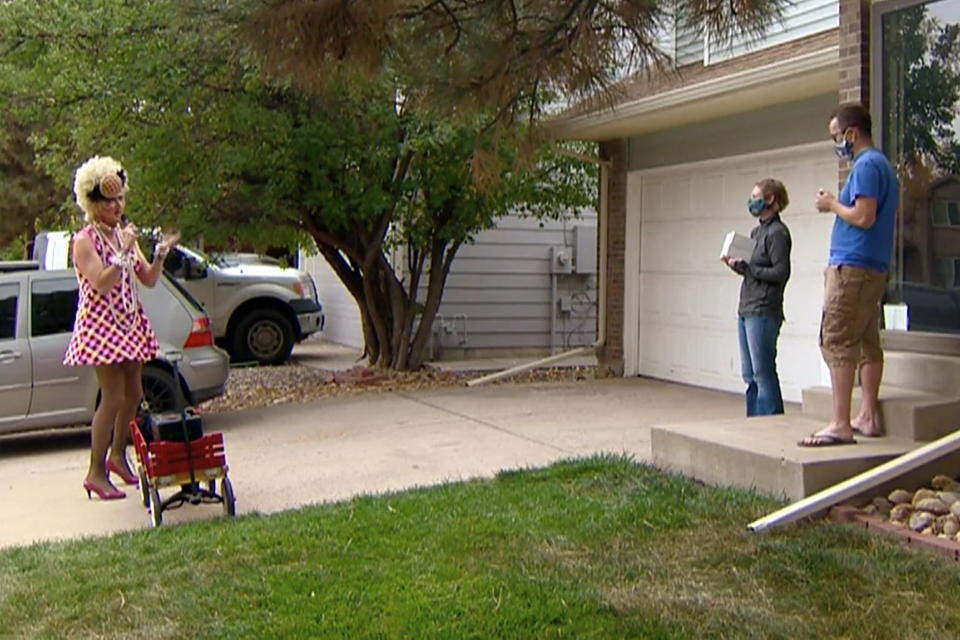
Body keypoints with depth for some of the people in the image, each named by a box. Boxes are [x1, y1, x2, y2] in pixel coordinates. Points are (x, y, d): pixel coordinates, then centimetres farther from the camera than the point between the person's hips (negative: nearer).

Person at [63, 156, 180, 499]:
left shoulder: (125, 233, 11)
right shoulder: (84, 240, -10)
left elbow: (148, 279, 9)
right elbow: (101, 284, -23)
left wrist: (161, 253, -7)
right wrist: (123, 252, -26)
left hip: (130, 323, 7)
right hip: (101, 325, -7)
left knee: (133, 394, 11)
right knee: (113, 398, -10)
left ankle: (117, 455, 29)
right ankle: (96, 473, 0)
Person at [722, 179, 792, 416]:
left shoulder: (777, 232, -9)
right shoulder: (756, 231, 17)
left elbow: (781, 273, -16)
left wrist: (745, 267, -14)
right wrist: (735, 263, 1)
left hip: (763, 312, -9)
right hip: (746, 310, 9)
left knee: (763, 372, -6)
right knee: (749, 374, 12)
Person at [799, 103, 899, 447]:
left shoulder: (867, 166, -12)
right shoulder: (884, 165, 20)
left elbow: (864, 217, -21)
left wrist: (832, 205, -6)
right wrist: (836, 204, 13)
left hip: (852, 268, -11)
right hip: (874, 267, 11)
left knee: (837, 343, -11)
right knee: (867, 342, 12)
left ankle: (840, 425, -12)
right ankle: (869, 417, 18)